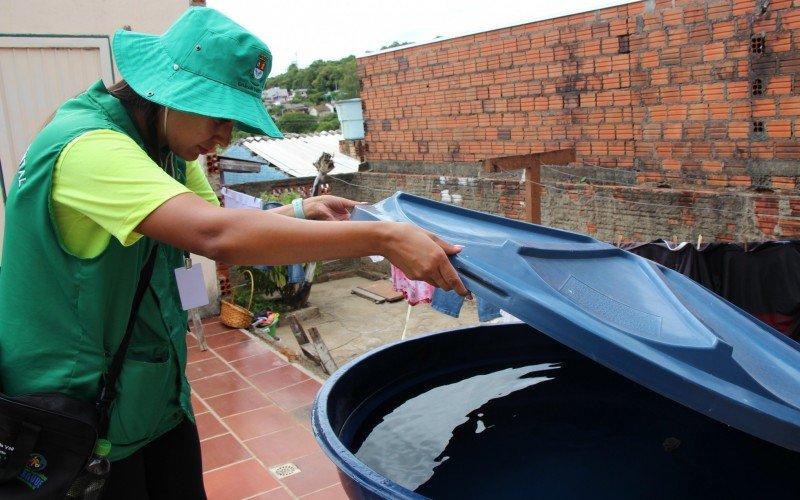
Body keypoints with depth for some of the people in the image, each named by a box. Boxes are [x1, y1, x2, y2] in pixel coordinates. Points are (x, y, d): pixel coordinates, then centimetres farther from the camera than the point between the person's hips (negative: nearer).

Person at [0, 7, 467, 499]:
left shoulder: (167, 148, 3)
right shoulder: (87, 146, -28)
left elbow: (213, 227, 6)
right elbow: (217, 235, -41)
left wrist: (300, 214, -11)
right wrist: (383, 237, -42)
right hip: (78, 417, -8)